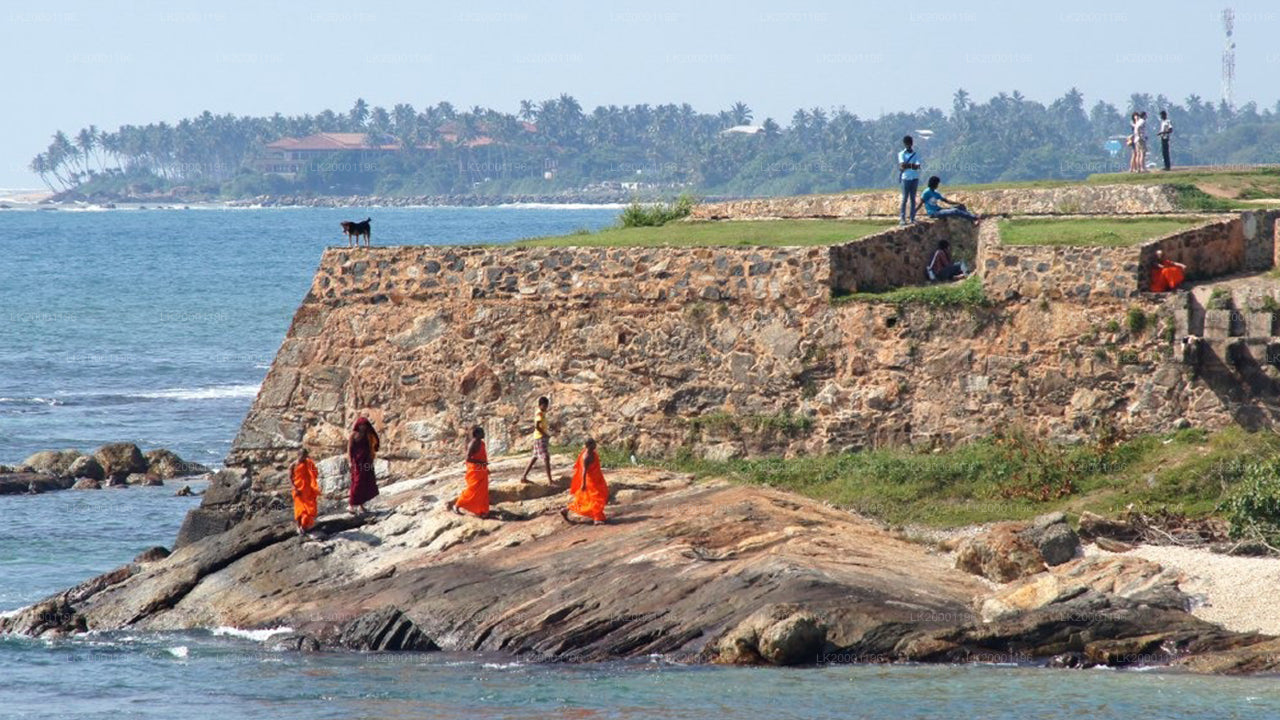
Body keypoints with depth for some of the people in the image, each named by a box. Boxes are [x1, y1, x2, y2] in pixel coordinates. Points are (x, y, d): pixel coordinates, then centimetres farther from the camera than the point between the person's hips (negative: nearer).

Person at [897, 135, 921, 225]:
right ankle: (902, 218, -6)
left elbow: (917, 166, -5)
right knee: (905, 198, -6)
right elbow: (902, 165, -11)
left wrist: (907, 165, -14)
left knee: (913, 199, 5)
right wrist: (912, 165, -11)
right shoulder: (901, 154, 4)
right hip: (906, 178, -3)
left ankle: (913, 218, 8)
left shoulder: (915, 154, 9)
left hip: (914, 178, 3)